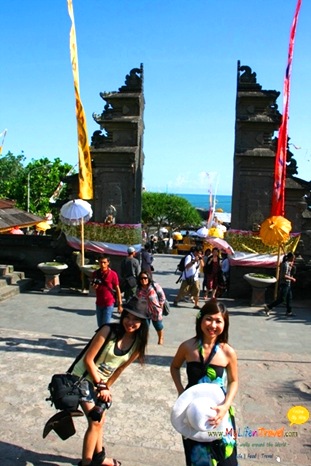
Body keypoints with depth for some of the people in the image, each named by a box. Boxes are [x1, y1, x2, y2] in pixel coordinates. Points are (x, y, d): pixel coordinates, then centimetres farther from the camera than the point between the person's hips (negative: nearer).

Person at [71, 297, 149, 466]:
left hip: (102, 381, 6)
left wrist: (106, 387, 3)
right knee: (95, 422, -6)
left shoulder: (138, 343, -11)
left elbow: (120, 368, 2)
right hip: (85, 377, -6)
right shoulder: (108, 331, -27)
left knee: (99, 420, 20)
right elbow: (88, 359, -23)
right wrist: (101, 386, -17)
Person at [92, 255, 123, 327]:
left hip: (109, 303, -5)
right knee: (100, 326, 14)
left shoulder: (113, 274, -11)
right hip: (99, 303, 5)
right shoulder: (95, 273, 2)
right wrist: (94, 287, -9)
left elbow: (117, 289, -7)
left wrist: (120, 304, -9)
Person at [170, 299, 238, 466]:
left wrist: (226, 406, -16)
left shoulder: (228, 352, -15)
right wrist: (181, 391, -7)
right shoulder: (187, 346, -13)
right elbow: (174, 367, 5)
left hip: (218, 411, 0)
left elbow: (233, 381, -2)